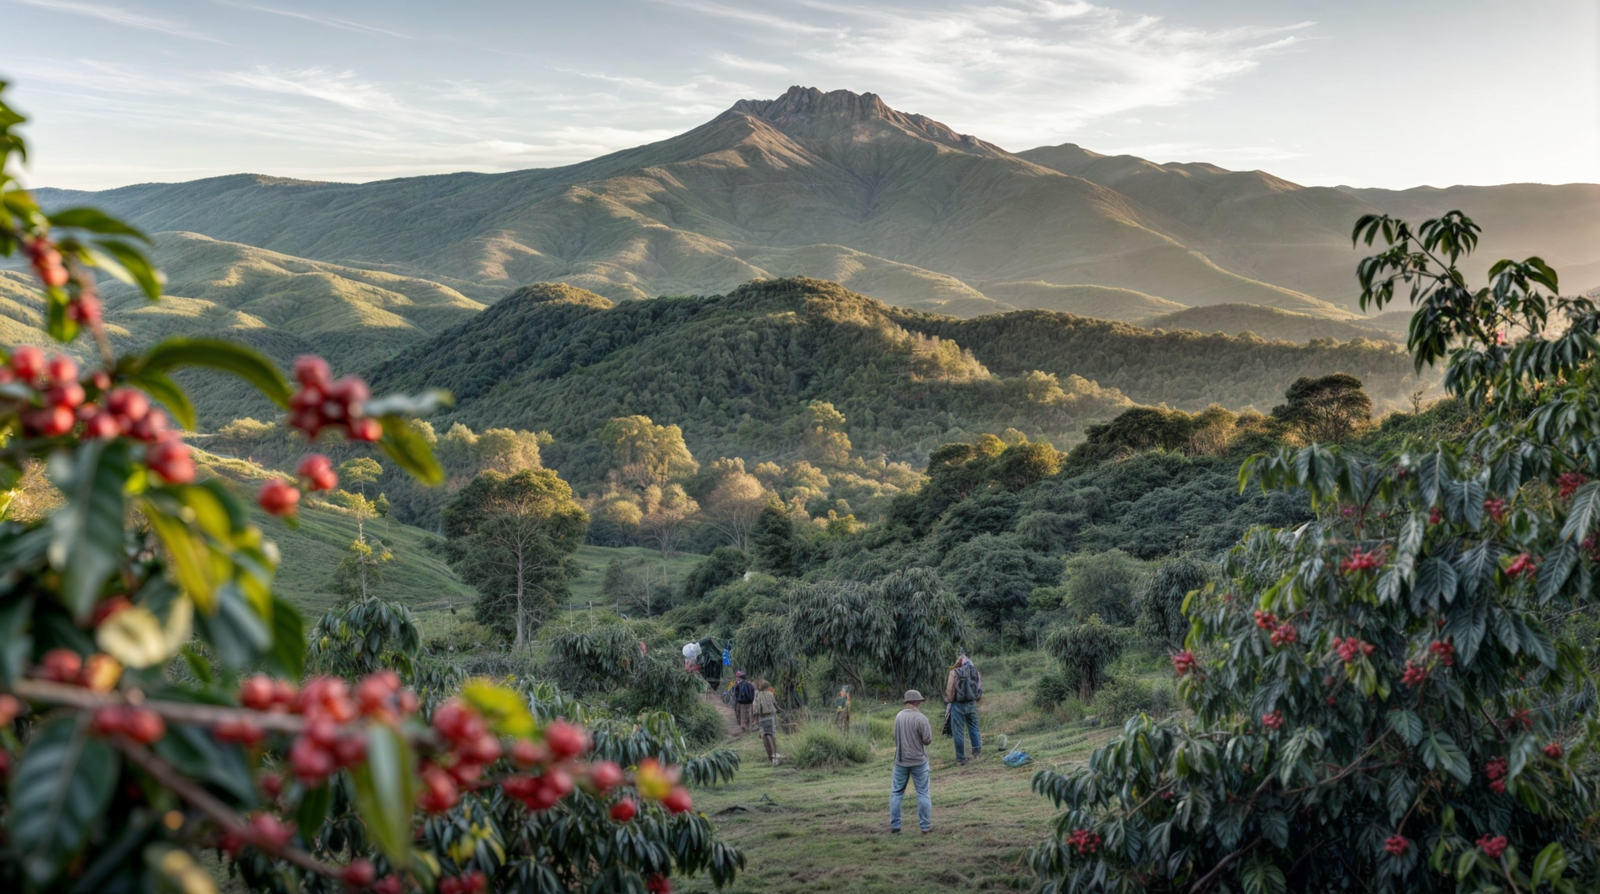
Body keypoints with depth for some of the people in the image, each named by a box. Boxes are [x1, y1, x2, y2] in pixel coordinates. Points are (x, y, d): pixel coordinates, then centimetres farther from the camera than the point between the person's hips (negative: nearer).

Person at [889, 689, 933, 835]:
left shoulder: (898, 716, 1)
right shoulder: (920, 719, -15)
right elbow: (928, 740, -13)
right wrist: (930, 728, 4)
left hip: (900, 760, 4)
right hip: (918, 761, -4)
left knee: (896, 792, 12)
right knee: (923, 793, 7)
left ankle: (894, 826, 12)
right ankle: (926, 826, 9)